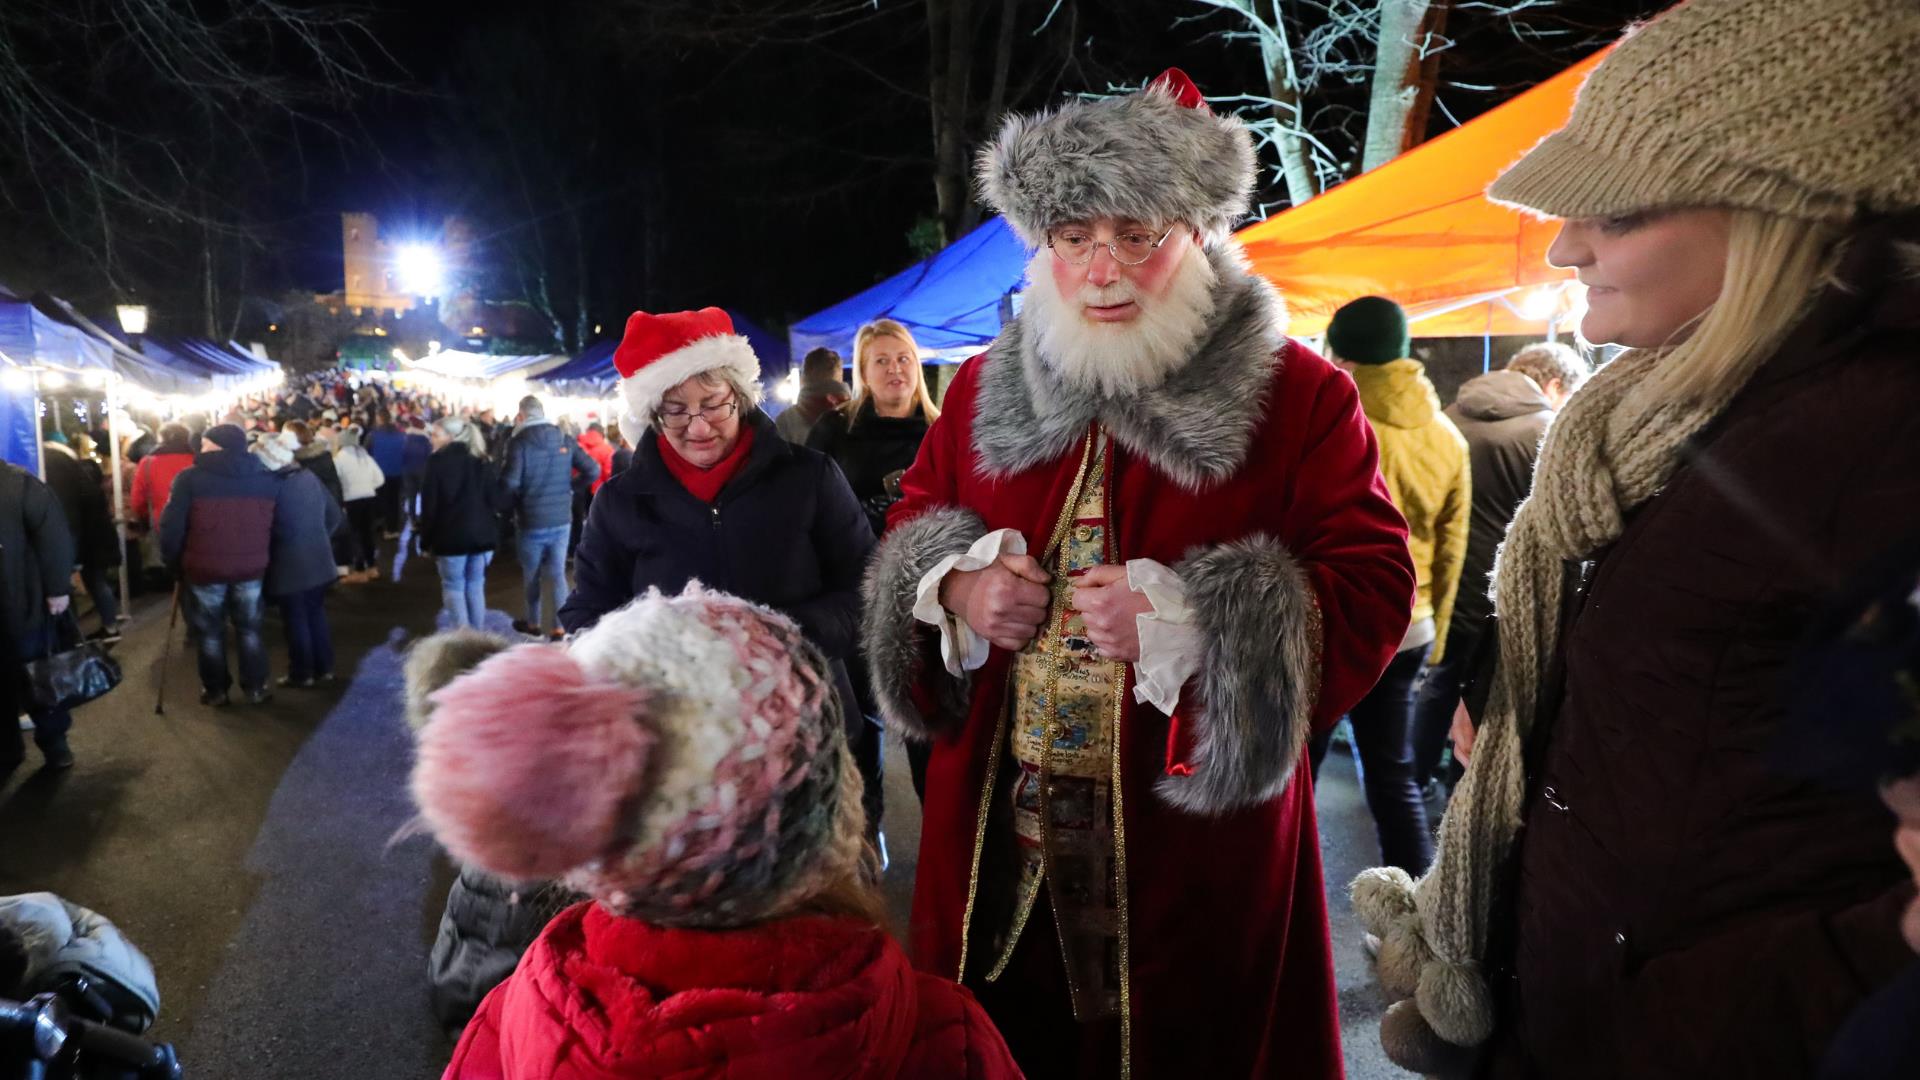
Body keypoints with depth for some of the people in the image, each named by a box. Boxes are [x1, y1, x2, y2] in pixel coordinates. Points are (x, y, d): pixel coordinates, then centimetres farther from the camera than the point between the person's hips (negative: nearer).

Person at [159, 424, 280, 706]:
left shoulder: (190, 479, -9)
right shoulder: (267, 479, 1)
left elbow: (171, 528, -10)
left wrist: (174, 562, 3)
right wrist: (266, 559, 13)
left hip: (205, 568, -2)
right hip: (252, 567, 3)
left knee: (210, 631, 14)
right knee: (249, 628, 16)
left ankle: (215, 690, 24)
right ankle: (256, 688, 20)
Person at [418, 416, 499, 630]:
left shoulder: (437, 461, -6)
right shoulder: (482, 460, 10)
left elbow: (429, 504, -7)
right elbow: (493, 497, 10)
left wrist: (425, 540, -1)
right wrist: (490, 529, 13)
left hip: (452, 534, -4)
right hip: (482, 532, 5)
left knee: (453, 587, 5)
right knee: (476, 585, 13)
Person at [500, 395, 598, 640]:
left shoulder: (519, 443, -12)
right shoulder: (565, 441, 2)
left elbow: (509, 483, -20)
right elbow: (594, 470, -1)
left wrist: (516, 504, 0)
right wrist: (569, 490, 9)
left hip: (532, 520, -3)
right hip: (562, 518, 3)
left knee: (531, 575, 14)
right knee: (557, 574, 8)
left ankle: (533, 623, 27)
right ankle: (560, 627, 6)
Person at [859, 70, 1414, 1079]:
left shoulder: (1301, 398, -5)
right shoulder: (984, 390, 7)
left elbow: (1372, 589, -10)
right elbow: (907, 538, 15)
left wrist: (1187, 622, -24)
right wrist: (956, 587, -9)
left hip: (1198, 827, -3)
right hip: (995, 818, 4)